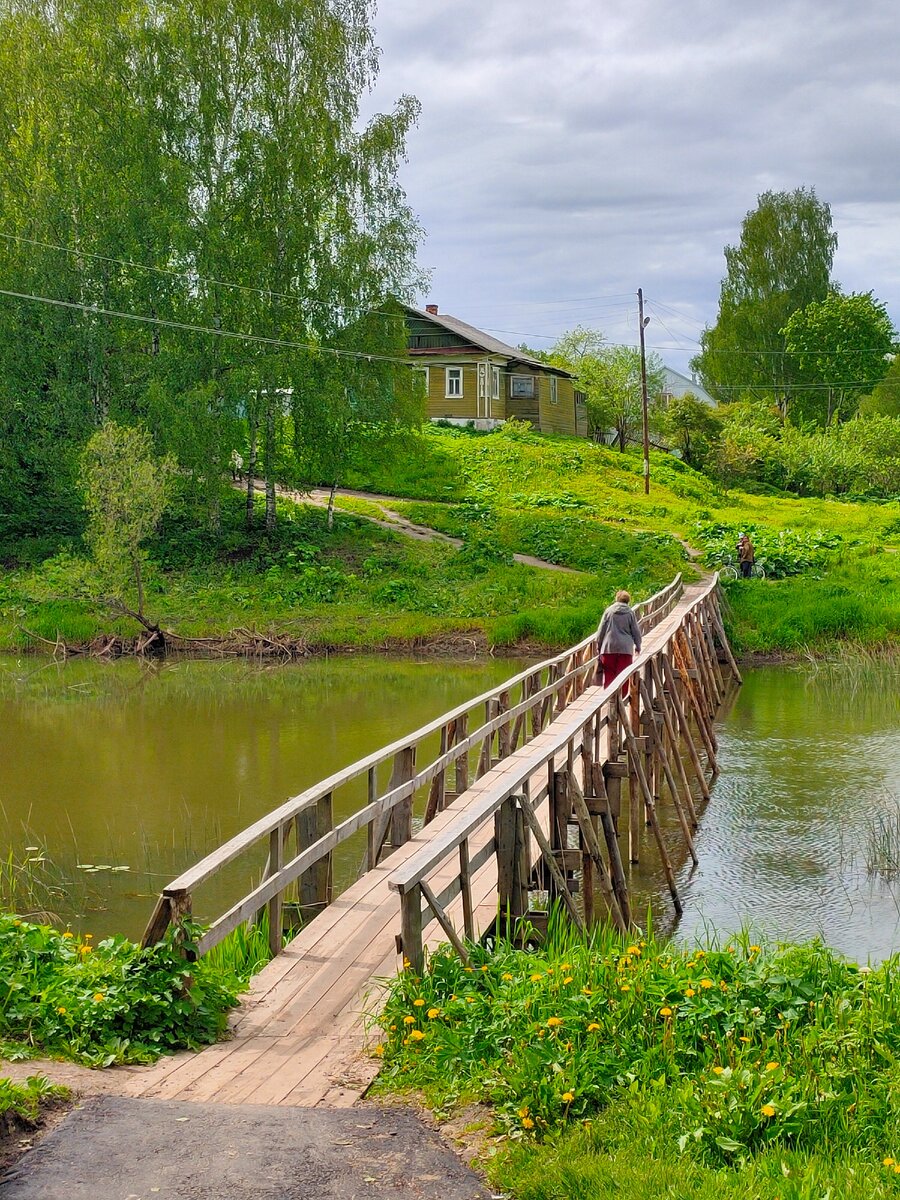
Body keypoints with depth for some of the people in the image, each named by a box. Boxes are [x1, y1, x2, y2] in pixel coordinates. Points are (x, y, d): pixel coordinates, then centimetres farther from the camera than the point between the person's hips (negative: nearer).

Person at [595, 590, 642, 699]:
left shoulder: (609, 611, 4)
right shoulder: (630, 612, 2)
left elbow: (601, 631, 6)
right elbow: (636, 631, 6)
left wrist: (598, 646, 15)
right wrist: (638, 646, 19)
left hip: (608, 648, 1)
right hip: (625, 649, -1)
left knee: (609, 675, 7)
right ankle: (622, 697, 1)